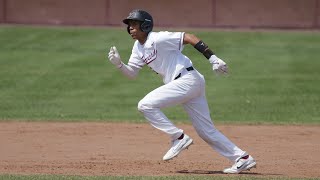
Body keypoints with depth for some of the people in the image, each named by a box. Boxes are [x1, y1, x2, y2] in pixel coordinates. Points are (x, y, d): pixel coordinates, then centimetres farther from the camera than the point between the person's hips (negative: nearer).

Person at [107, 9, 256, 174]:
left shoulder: (157, 39, -13)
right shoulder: (138, 48, 14)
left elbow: (189, 37, -18)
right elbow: (131, 73, 18)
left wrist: (212, 58, -24)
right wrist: (119, 64, -2)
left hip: (188, 79, -9)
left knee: (145, 105, -14)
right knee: (206, 131, 8)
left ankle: (178, 138, -9)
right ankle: (242, 159, 10)